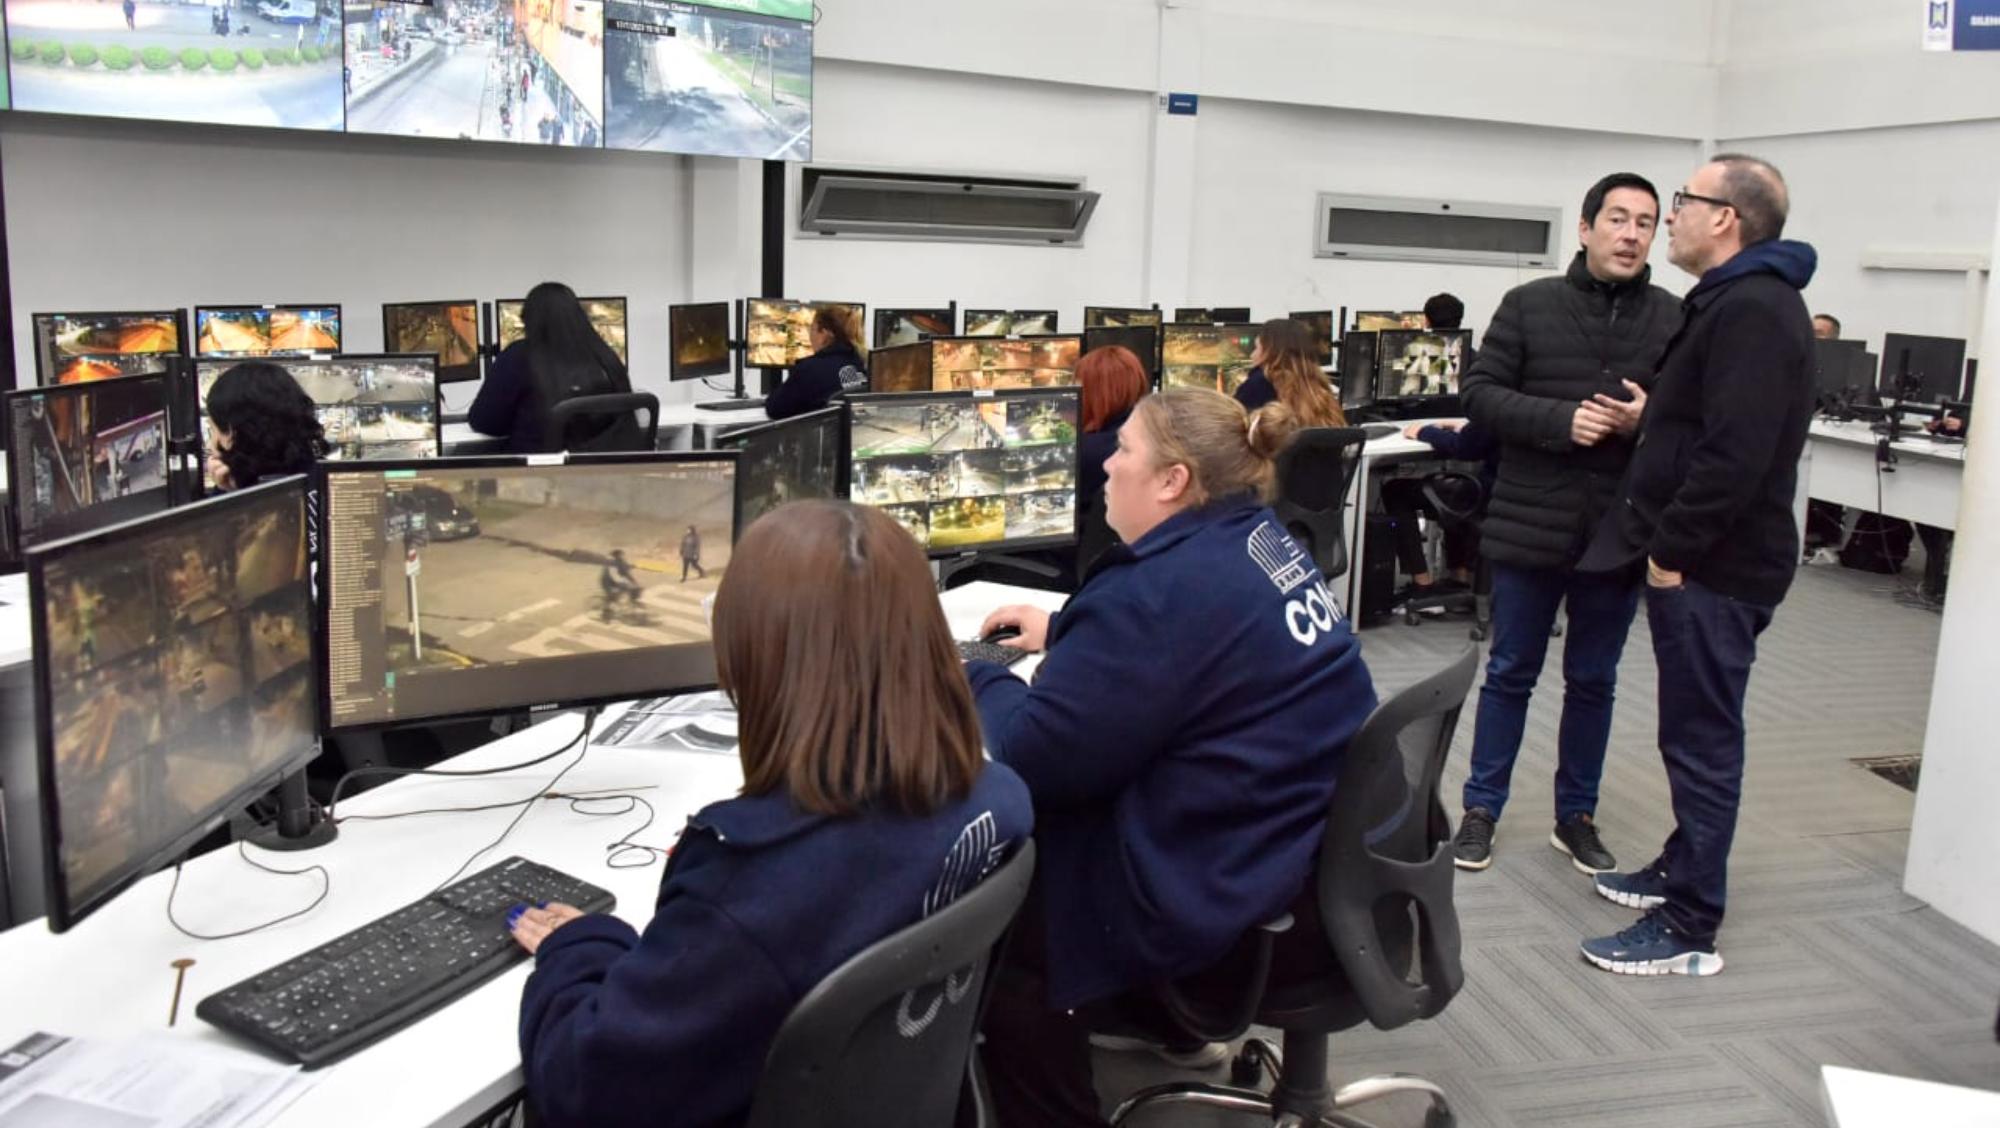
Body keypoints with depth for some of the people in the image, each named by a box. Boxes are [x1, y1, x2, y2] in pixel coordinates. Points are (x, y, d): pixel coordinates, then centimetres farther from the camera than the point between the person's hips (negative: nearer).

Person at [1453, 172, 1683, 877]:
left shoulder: (1674, 319, 0)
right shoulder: (1530, 304, -2)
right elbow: (1480, 393, -5)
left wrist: (1649, 420, -18)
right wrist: (1560, 419, -18)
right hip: (1530, 524, -1)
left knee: (1593, 682, 14)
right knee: (1510, 674, 10)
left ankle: (1576, 816, 29)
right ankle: (1481, 809, 23)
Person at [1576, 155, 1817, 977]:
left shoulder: (1754, 310, -18)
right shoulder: (1732, 300, 16)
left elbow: (1737, 453, -26)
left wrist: (1675, 549, -21)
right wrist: (1649, 416, 11)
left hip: (1714, 569, -10)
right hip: (1696, 561, 10)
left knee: (1702, 739, -4)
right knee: (1694, 732, 20)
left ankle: (1689, 929, 5)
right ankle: (1683, 868, 34)